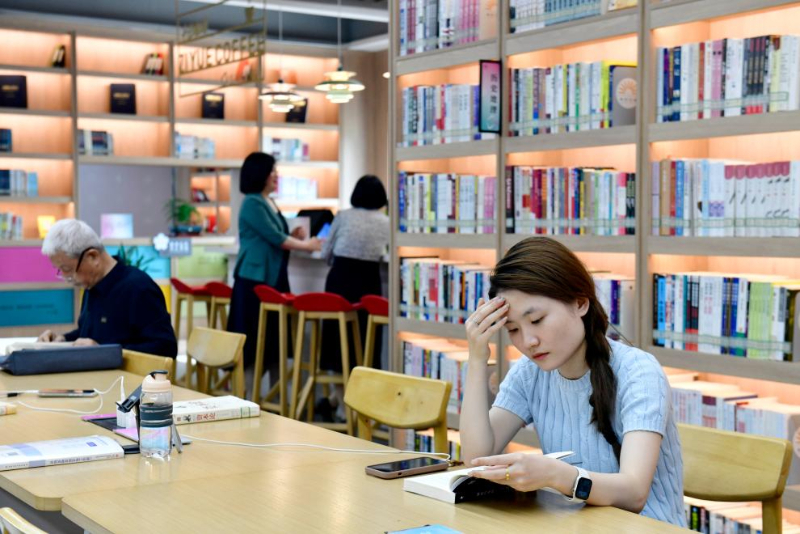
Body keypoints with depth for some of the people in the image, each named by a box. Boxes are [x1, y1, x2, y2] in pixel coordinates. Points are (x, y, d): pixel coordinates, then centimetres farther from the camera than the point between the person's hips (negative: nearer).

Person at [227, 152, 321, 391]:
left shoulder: (270, 203, 15)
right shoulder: (252, 203, -12)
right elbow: (273, 238, -14)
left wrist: (292, 236, 4)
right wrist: (307, 245, -6)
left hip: (274, 278, 9)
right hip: (255, 279, -9)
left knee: (274, 337, 10)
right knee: (253, 339, -4)